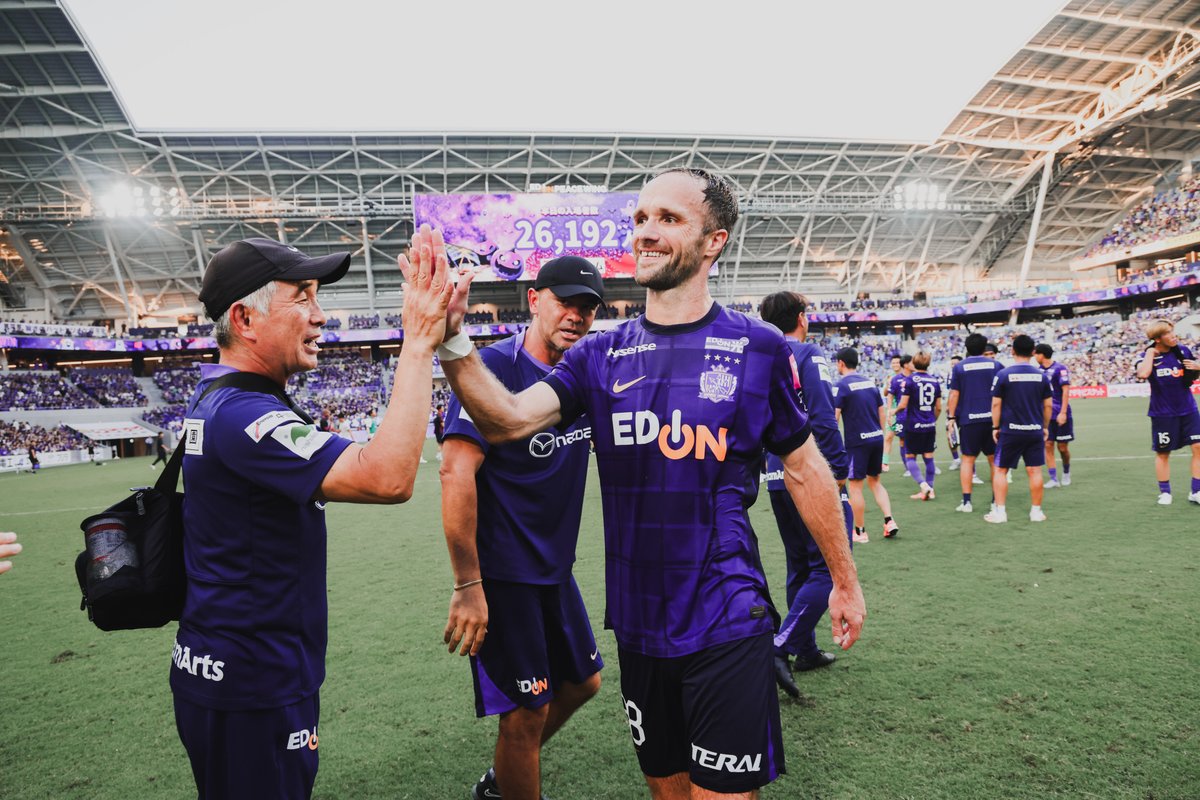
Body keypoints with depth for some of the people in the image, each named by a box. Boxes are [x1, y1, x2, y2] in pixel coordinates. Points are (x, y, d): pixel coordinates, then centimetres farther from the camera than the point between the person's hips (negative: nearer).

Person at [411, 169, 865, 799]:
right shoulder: (601, 357, 0)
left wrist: (844, 579, 9)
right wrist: (451, 339, -30)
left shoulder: (757, 348, -6)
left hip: (726, 624, -3)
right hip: (639, 625, 3)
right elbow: (508, 419, -14)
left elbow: (803, 467, 3)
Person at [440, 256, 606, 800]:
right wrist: (468, 586, -26)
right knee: (527, 713, 2)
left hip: (555, 570, 9)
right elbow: (456, 473, -24)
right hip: (503, 573, -8)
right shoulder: (494, 366, -17)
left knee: (582, 682, 21)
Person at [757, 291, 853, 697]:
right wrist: (839, 470, -13)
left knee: (800, 566, 18)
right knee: (829, 566, -2)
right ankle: (780, 647, -11)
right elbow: (822, 419, -18)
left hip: (778, 479, 8)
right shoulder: (808, 355, -9)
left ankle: (806, 650, 27)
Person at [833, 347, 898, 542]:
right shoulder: (870, 382, 10)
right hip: (876, 439, 7)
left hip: (857, 442, -7)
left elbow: (834, 416, -17)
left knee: (855, 486, 5)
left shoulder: (841, 385, -11)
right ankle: (889, 521, 10)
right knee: (874, 481, 20)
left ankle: (860, 532, 12)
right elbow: (883, 412, 13)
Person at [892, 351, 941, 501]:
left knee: (910, 457, 5)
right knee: (928, 457, 11)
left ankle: (923, 484, -12)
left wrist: (894, 412, 7)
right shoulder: (935, 381, 5)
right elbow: (939, 407, 9)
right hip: (930, 426, 5)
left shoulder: (909, 380, -11)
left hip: (913, 425, -4)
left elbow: (903, 405, -13)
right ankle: (929, 490, 15)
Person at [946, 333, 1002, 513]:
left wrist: (951, 418, 3)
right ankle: (997, 500, 16)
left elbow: (954, 394, -2)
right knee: (994, 459, 12)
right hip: (992, 418, 1)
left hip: (969, 419, -1)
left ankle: (966, 501, 1)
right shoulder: (995, 365, 4)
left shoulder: (959, 367, 0)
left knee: (968, 459, 4)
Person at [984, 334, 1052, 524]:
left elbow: (996, 404, -6)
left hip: (1010, 431, -3)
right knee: (1034, 471, 8)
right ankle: (1036, 511, 14)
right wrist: (1045, 427, 18)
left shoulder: (1003, 375, -7)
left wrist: (996, 427, 4)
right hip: (1035, 431, 3)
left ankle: (999, 511, 5)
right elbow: (1048, 405, 6)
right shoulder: (1041, 375, 2)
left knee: (1000, 470, 6)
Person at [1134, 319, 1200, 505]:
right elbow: (1143, 374, -34)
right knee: (1162, 453, 8)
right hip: (1163, 414, -3)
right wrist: (1150, 352, -22)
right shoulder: (1148, 355, -11)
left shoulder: (1183, 350, -1)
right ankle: (1164, 492, 22)